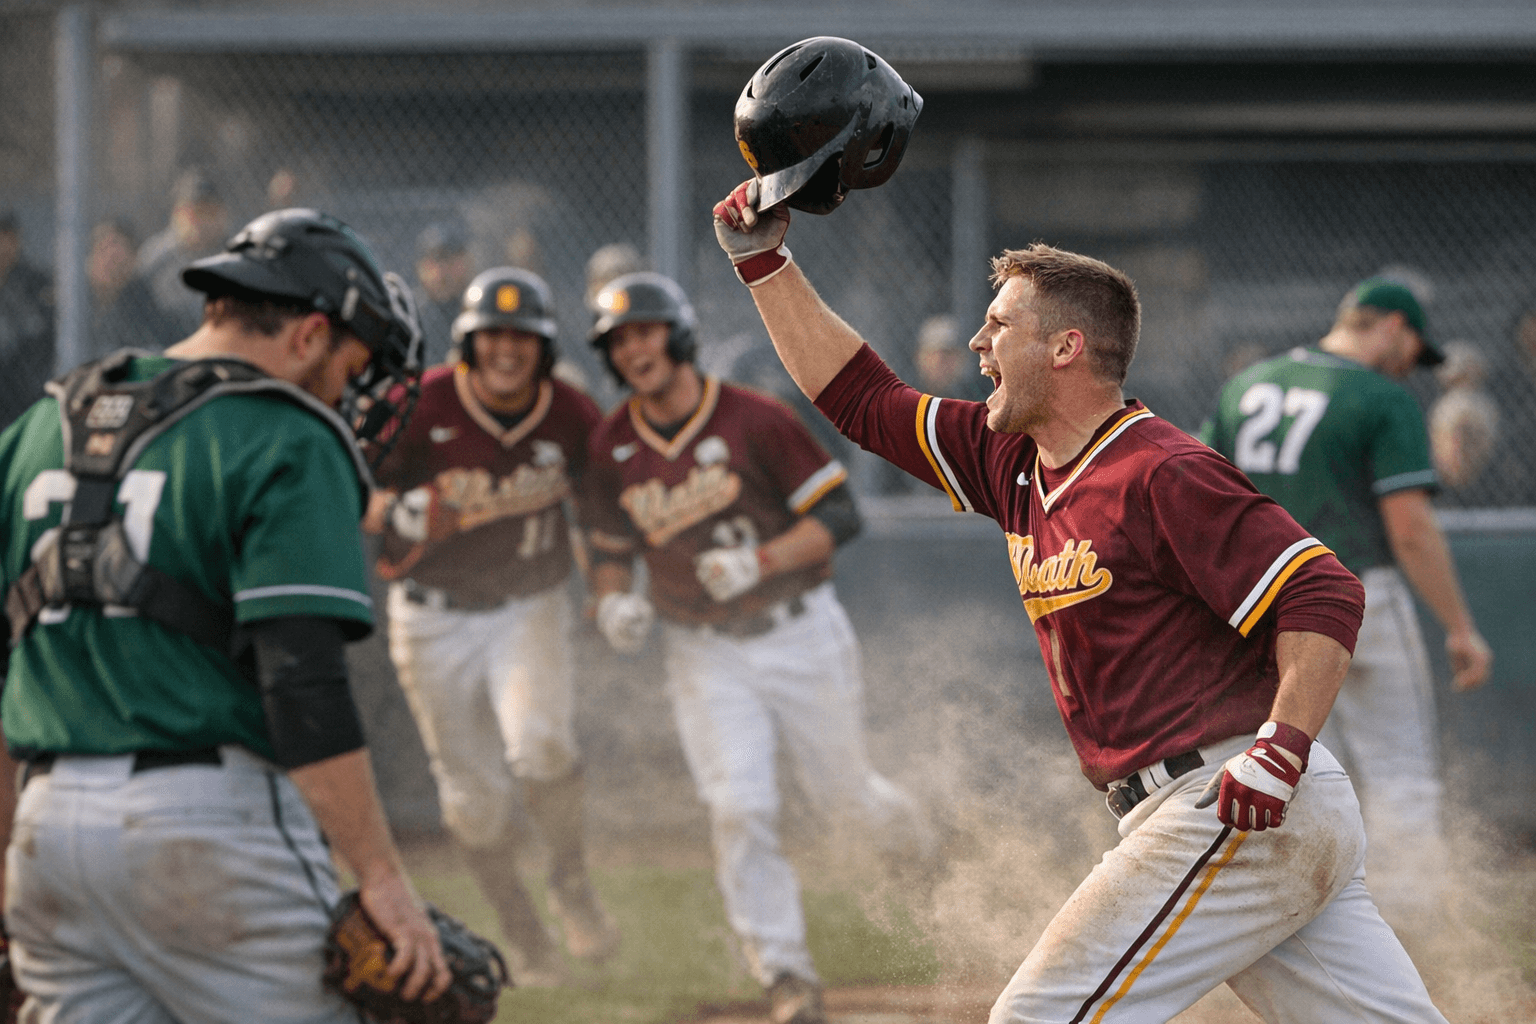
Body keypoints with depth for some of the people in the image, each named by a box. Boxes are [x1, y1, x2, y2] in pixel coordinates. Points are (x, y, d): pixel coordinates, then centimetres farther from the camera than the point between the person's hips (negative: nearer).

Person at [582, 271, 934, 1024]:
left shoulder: (753, 420, -14)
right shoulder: (613, 448, -2)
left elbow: (839, 515, -13)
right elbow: (610, 548, 11)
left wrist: (761, 561, -26)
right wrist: (612, 601, -11)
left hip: (800, 631, -2)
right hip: (704, 654, 2)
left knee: (839, 790, 10)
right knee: (739, 811, -12)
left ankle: (897, 819, 48)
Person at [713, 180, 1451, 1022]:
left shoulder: (1164, 475, -11)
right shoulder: (1015, 463, 16)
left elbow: (1323, 596, -17)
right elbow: (863, 400, 24)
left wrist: (1282, 748, -27)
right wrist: (766, 264, 20)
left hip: (1238, 812, -9)